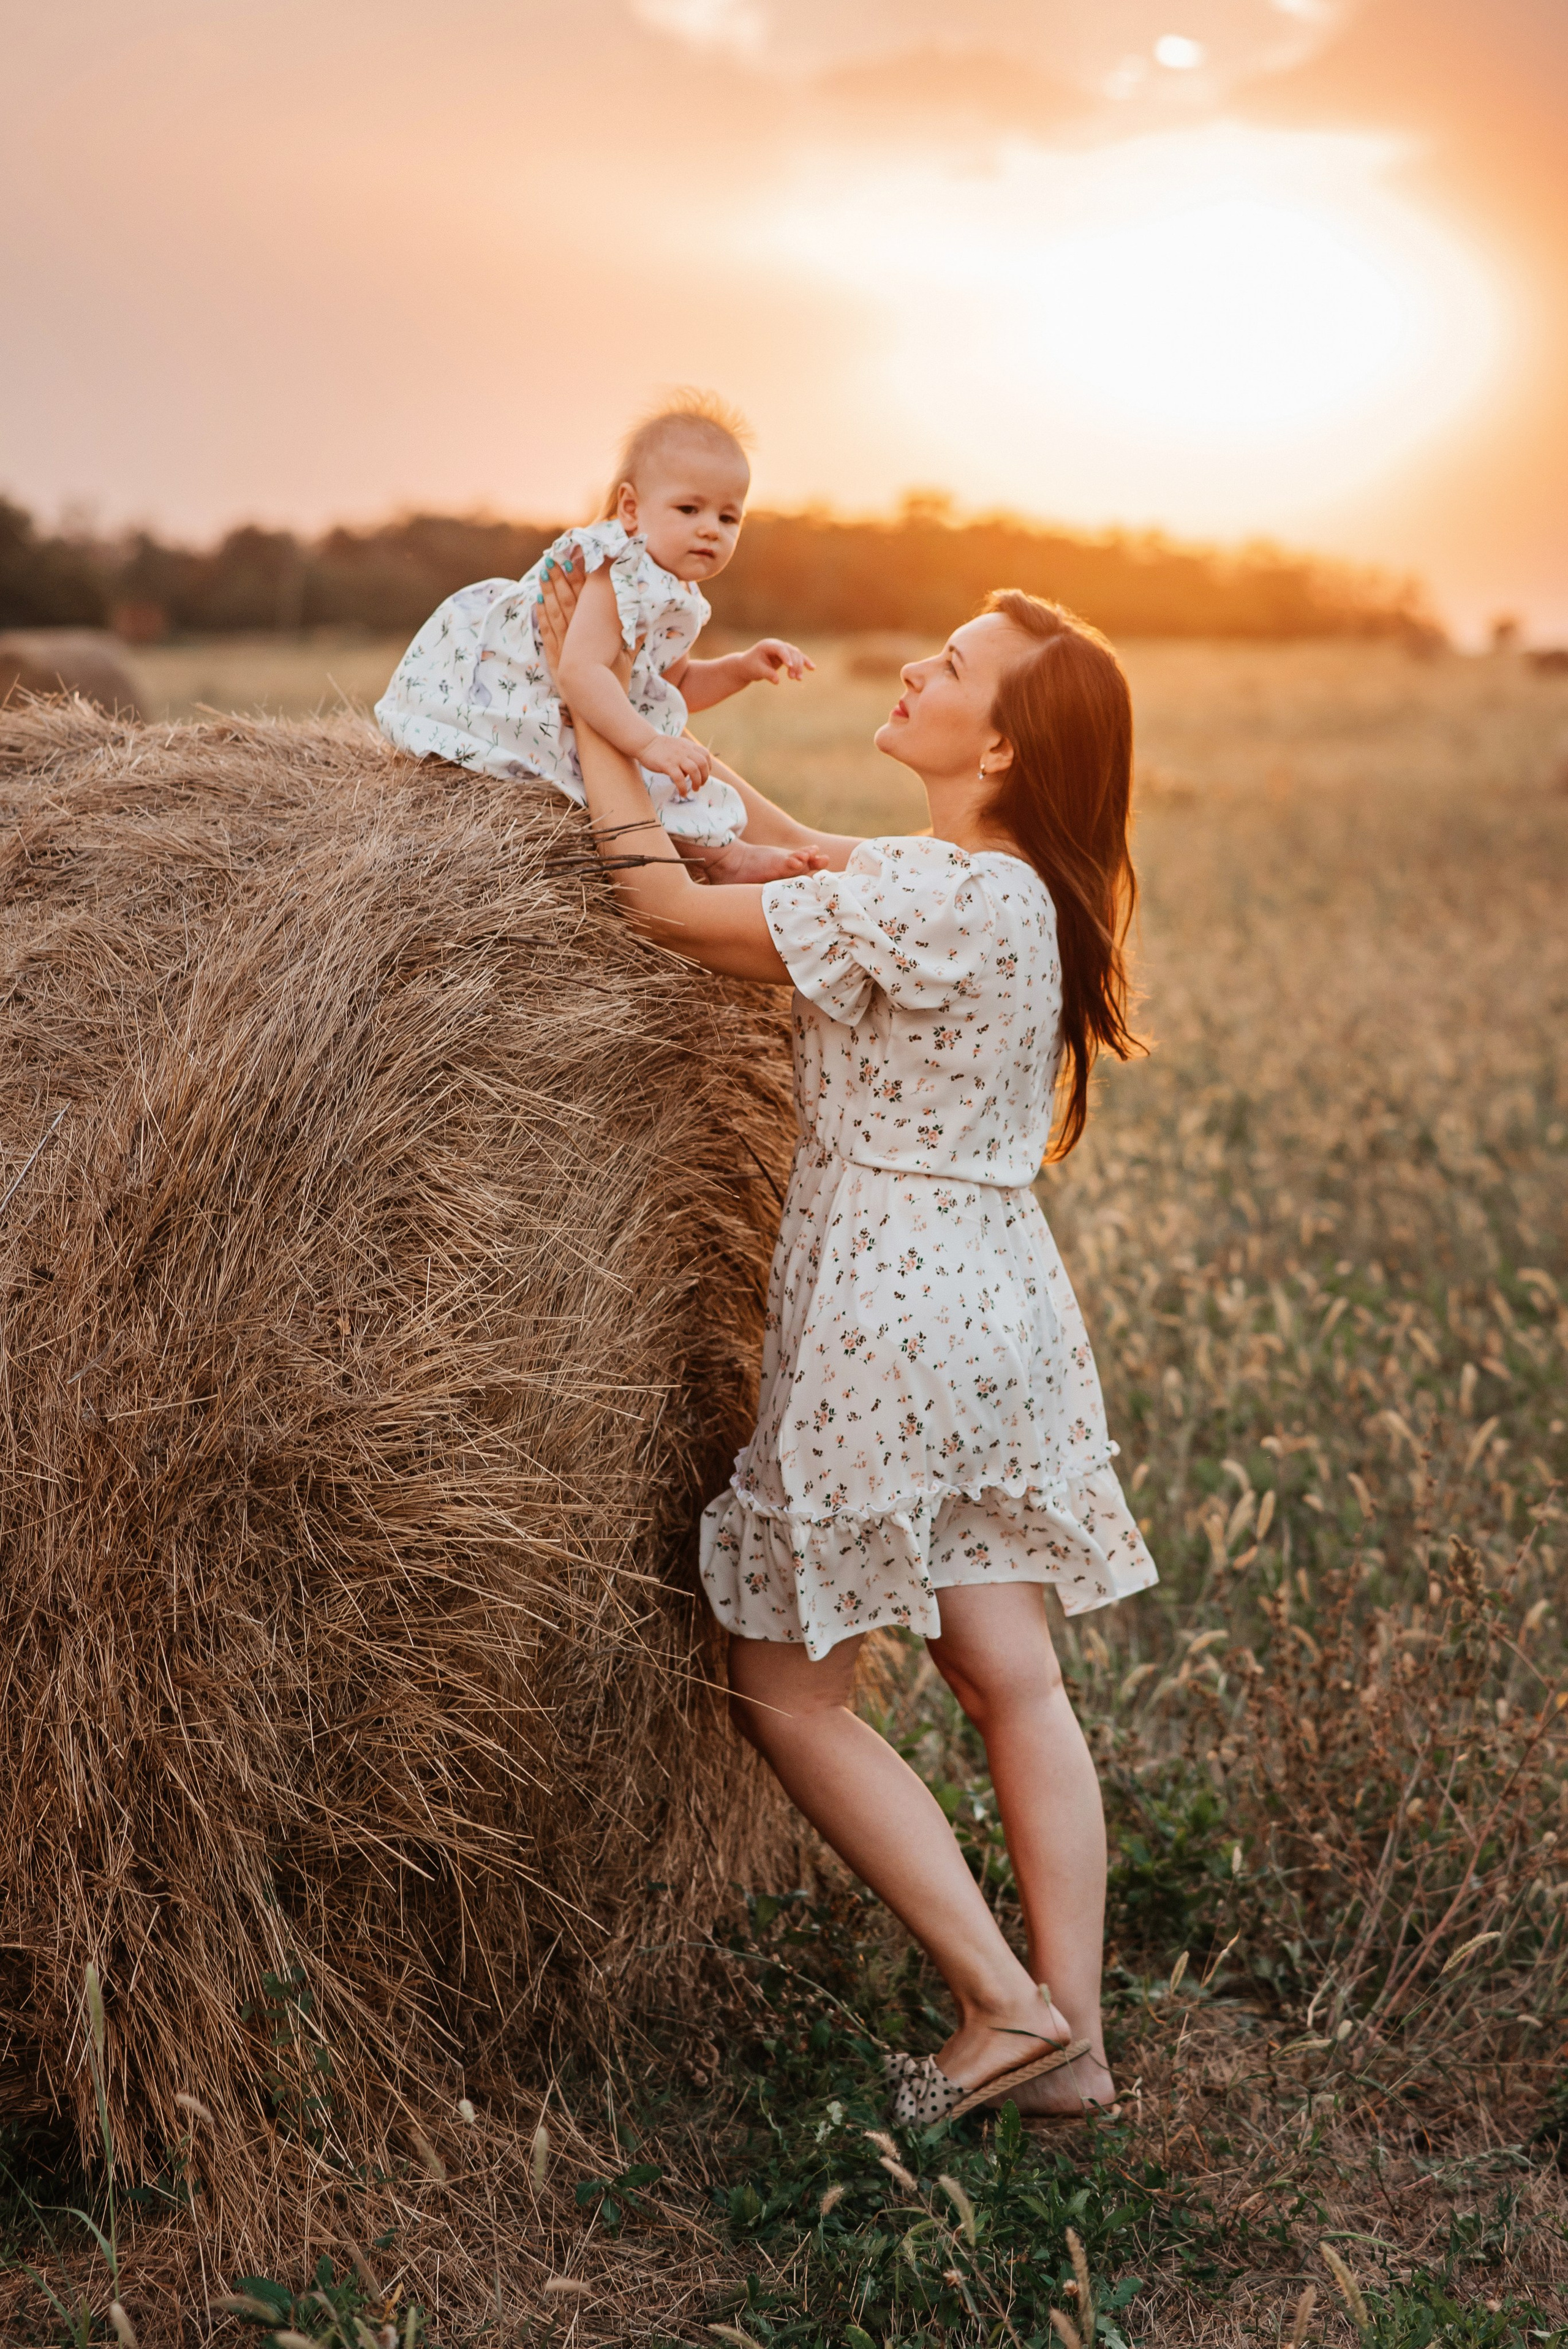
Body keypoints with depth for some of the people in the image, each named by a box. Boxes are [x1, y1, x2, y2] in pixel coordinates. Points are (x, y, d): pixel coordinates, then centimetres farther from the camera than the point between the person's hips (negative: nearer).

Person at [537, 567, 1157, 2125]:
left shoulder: (934, 901, -20)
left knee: (783, 1687, 5)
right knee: (1010, 1677, 12)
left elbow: (670, 909, -14)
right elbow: (808, 856, 22)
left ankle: (1005, 2003, 6)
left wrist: (587, 706, -3)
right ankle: (1072, 2039, 17)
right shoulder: (1014, 890, 8)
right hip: (1000, 1302, 9)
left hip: (894, 1306, -9)